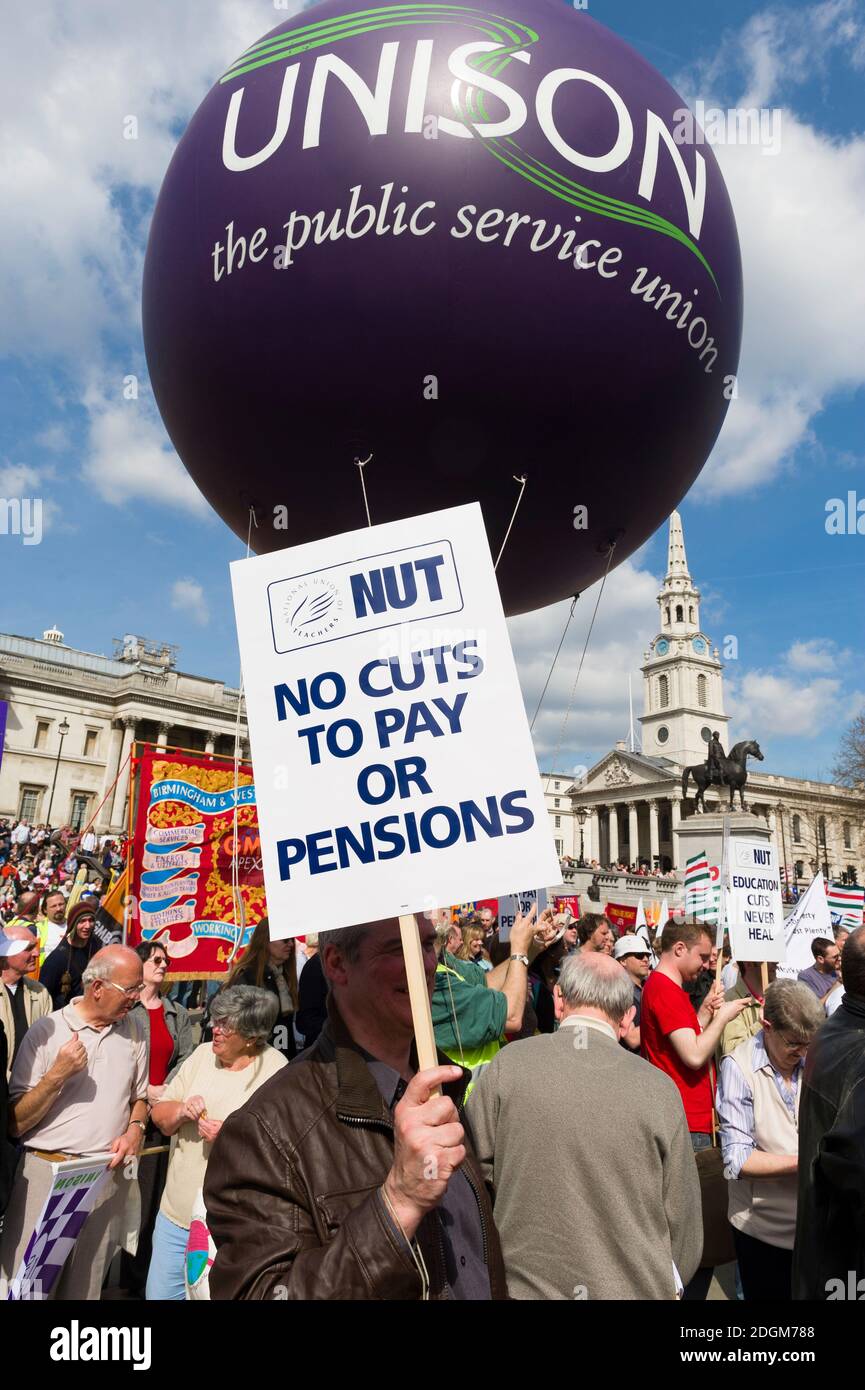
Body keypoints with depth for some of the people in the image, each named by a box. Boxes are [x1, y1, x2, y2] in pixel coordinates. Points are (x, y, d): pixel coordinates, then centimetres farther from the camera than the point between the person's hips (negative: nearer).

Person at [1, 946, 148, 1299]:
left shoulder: (134, 1035, 5)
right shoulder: (46, 1030, -8)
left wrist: (135, 1128, -3)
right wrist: (58, 1075, -21)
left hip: (109, 1177, 3)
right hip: (46, 1173, -3)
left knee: (85, 1286, 14)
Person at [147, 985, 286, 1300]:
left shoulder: (276, 1074, -17)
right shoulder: (203, 1054, 1)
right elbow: (160, 1116, 6)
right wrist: (181, 1111, -15)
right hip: (174, 1214, 6)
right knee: (158, 1293, 18)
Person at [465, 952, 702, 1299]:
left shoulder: (507, 1066, -13)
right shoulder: (660, 1089, -11)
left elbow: (473, 1173, -3)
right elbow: (684, 1228, -2)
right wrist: (664, 1284, 14)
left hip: (526, 1286, 0)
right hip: (637, 1288, 1)